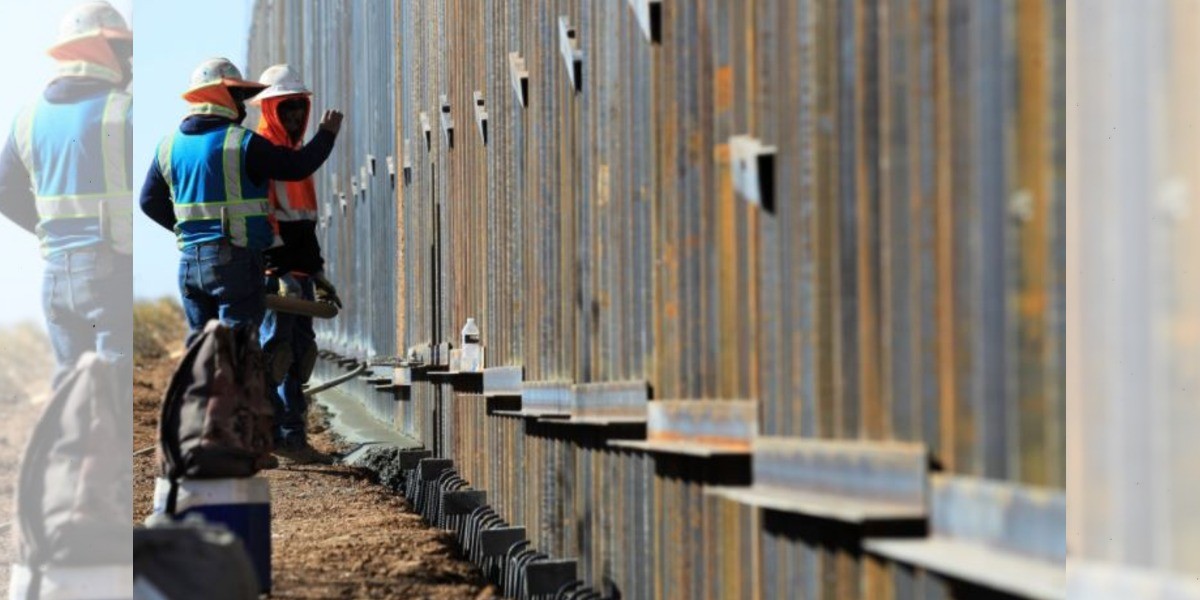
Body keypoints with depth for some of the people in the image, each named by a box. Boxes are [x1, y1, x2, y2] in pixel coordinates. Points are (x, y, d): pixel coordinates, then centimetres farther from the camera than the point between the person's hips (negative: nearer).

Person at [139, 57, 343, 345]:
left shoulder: (168, 146, 9)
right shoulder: (243, 143, -12)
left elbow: (151, 202, 14)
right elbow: (298, 166, -8)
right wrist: (327, 133, 8)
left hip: (190, 260, 6)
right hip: (235, 258, -6)